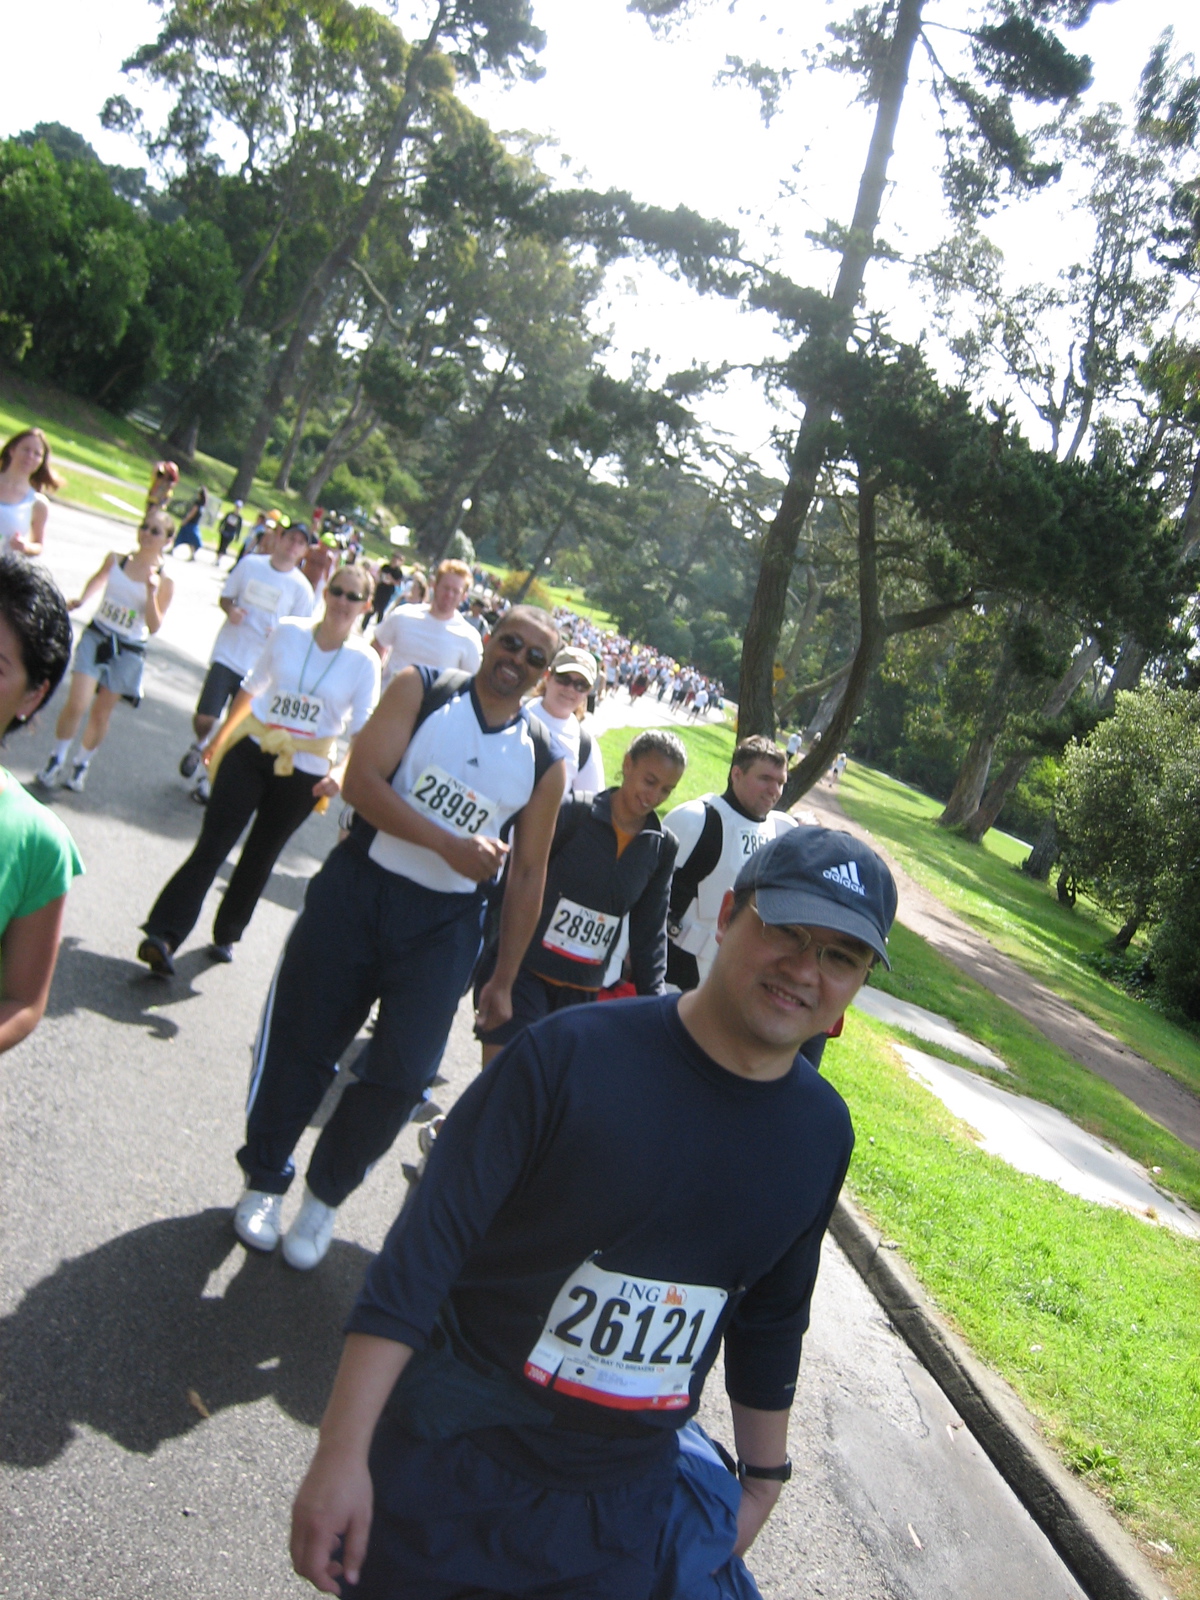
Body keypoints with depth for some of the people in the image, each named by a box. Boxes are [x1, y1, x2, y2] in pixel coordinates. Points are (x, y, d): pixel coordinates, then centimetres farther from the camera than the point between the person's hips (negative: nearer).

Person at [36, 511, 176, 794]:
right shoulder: (115, 559, -3)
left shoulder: (164, 581, -9)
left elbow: (154, 627, -12)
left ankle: (81, 764, 32)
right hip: (96, 636, 1)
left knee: (101, 713, 9)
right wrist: (81, 600, 3)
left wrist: (151, 591, -23)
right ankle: (56, 759, 13)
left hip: (128, 652, -1)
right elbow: (98, 579, 20)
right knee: (77, 704, -10)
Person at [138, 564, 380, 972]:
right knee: (211, 847, -8)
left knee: (260, 856, 14)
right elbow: (252, 687, 11)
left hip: (305, 773, 0)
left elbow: (364, 731, -8)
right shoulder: (288, 632, -2)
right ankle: (164, 936, -11)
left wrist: (341, 771, -26)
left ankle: (226, 935, 30)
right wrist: (220, 738, 16)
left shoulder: (364, 660, -7)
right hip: (252, 752, 0)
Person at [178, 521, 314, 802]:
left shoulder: (301, 588, -6)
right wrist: (231, 610, -12)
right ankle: (199, 745, 30)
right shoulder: (250, 564, 0)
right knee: (204, 717, -5)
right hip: (227, 654, 1)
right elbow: (226, 597, 10)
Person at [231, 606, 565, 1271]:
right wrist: (449, 846, -24)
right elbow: (362, 779, -15)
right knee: (300, 1041, 9)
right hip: (356, 890, -1)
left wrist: (501, 980, 6)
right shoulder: (420, 690, -3)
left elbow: (527, 876, 6)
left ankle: (326, 1192, 25)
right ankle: (264, 1178, 34)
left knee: (400, 1074, -2)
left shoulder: (544, 761, 2)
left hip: (444, 924, 1)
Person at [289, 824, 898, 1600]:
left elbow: (773, 1318, 10)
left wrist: (764, 1477, 17)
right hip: (453, 1466, -3)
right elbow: (427, 1245, -20)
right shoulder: (575, 1052, -20)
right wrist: (343, 1450, -20)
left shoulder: (823, 1132, -4)